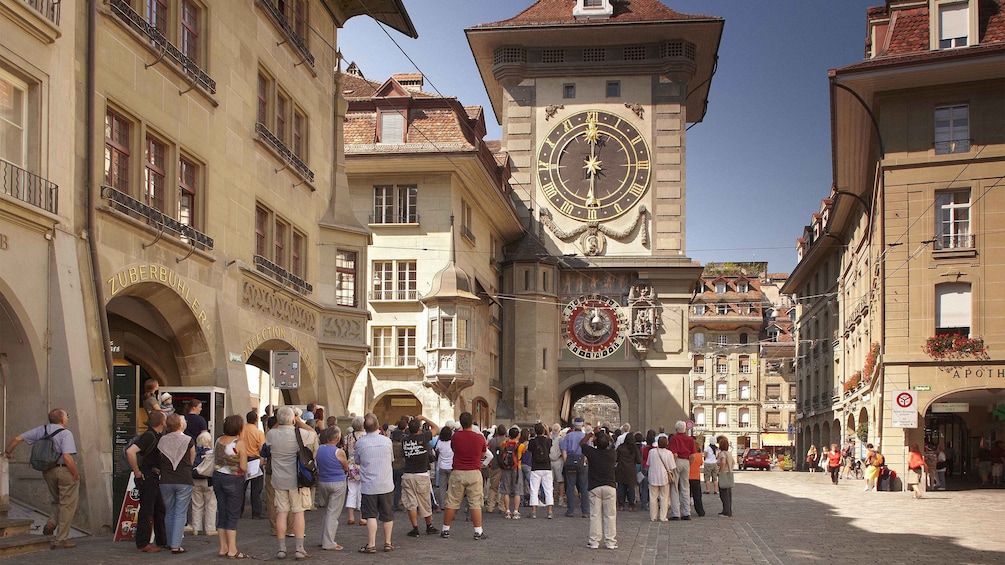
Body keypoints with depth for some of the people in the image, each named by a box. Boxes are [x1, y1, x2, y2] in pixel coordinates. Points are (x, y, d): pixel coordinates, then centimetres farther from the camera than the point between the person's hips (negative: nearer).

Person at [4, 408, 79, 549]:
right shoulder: (65, 433, -14)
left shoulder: (41, 430, 6)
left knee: (57, 502, 25)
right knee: (67, 505, 2)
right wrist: (75, 473, -12)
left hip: (48, 471, 7)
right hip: (65, 470, -7)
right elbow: (67, 457, -25)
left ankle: (51, 523, 0)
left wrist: (8, 451, 28)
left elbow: (18, 438, 11)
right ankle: (61, 540, 2)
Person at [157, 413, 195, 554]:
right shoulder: (189, 441, -7)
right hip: (184, 481, -3)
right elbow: (191, 461, 4)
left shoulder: (161, 441, 0)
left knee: (169, 513, 15)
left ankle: (170, 542, 21)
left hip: (166, 481, 3)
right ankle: (176, 545, -4)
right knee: (180, 513, 1)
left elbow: (158, 461, 10)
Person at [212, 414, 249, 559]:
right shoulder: (239, 443, -14)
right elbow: (243, 467, -15)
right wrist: (245, 470, 5)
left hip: (218, 476, 6)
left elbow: (215, 462, 11)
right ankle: (232, 550, 1)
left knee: (221, 513, 12)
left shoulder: (218, 440, 5)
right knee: (233, 515, -1)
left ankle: (223, 548, 18)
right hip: (233, 479, -6)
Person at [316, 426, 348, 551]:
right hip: (337, 484, -6)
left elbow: (317, 466, 12)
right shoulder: (339, 452, -15)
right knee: (333, 513, -1)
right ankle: (328, 543, 0)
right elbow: (346, 467, 0)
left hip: (322, 483, 6)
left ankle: (325, 539, 24)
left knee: (327, 511, 20)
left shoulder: (319, 449, 1)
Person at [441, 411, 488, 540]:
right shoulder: (480, 437, -5)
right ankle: (478, 531, 4)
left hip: (457, 473, 0)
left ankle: (445, 530, 14)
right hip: (474, 473, 0)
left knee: (452, 502, 8)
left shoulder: (455, 436, -5)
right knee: (475, 503, 4)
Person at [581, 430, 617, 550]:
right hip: (610, 487, 1)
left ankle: (594, 541, 4)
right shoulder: (613, 454, -4)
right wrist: (609, 439, 23)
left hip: (595, 487, -1)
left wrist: (591, 434, 22)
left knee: (595, 515, 4)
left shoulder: (592, 452, -7)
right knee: (610, 515, 4)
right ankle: (610, 542, 5)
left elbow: (582, 443, 11)